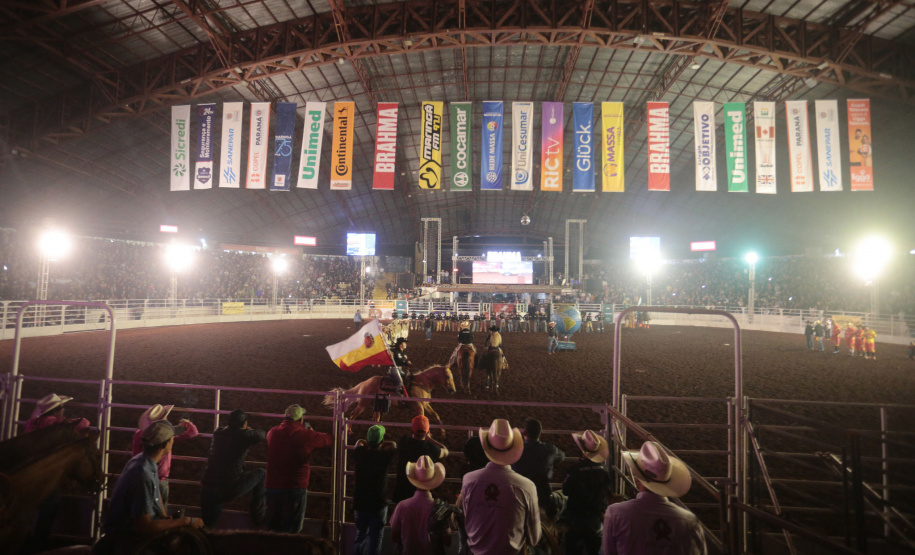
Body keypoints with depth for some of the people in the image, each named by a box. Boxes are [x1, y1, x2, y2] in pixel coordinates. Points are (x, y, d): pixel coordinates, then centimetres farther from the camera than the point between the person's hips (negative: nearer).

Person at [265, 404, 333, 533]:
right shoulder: (307, 436, -15)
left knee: (272, 528, 22)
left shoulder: (272, 432, -5)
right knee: (291, 529, 11)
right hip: (296, 489, -4)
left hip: (273, 487, 5)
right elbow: (329, 440, -2)